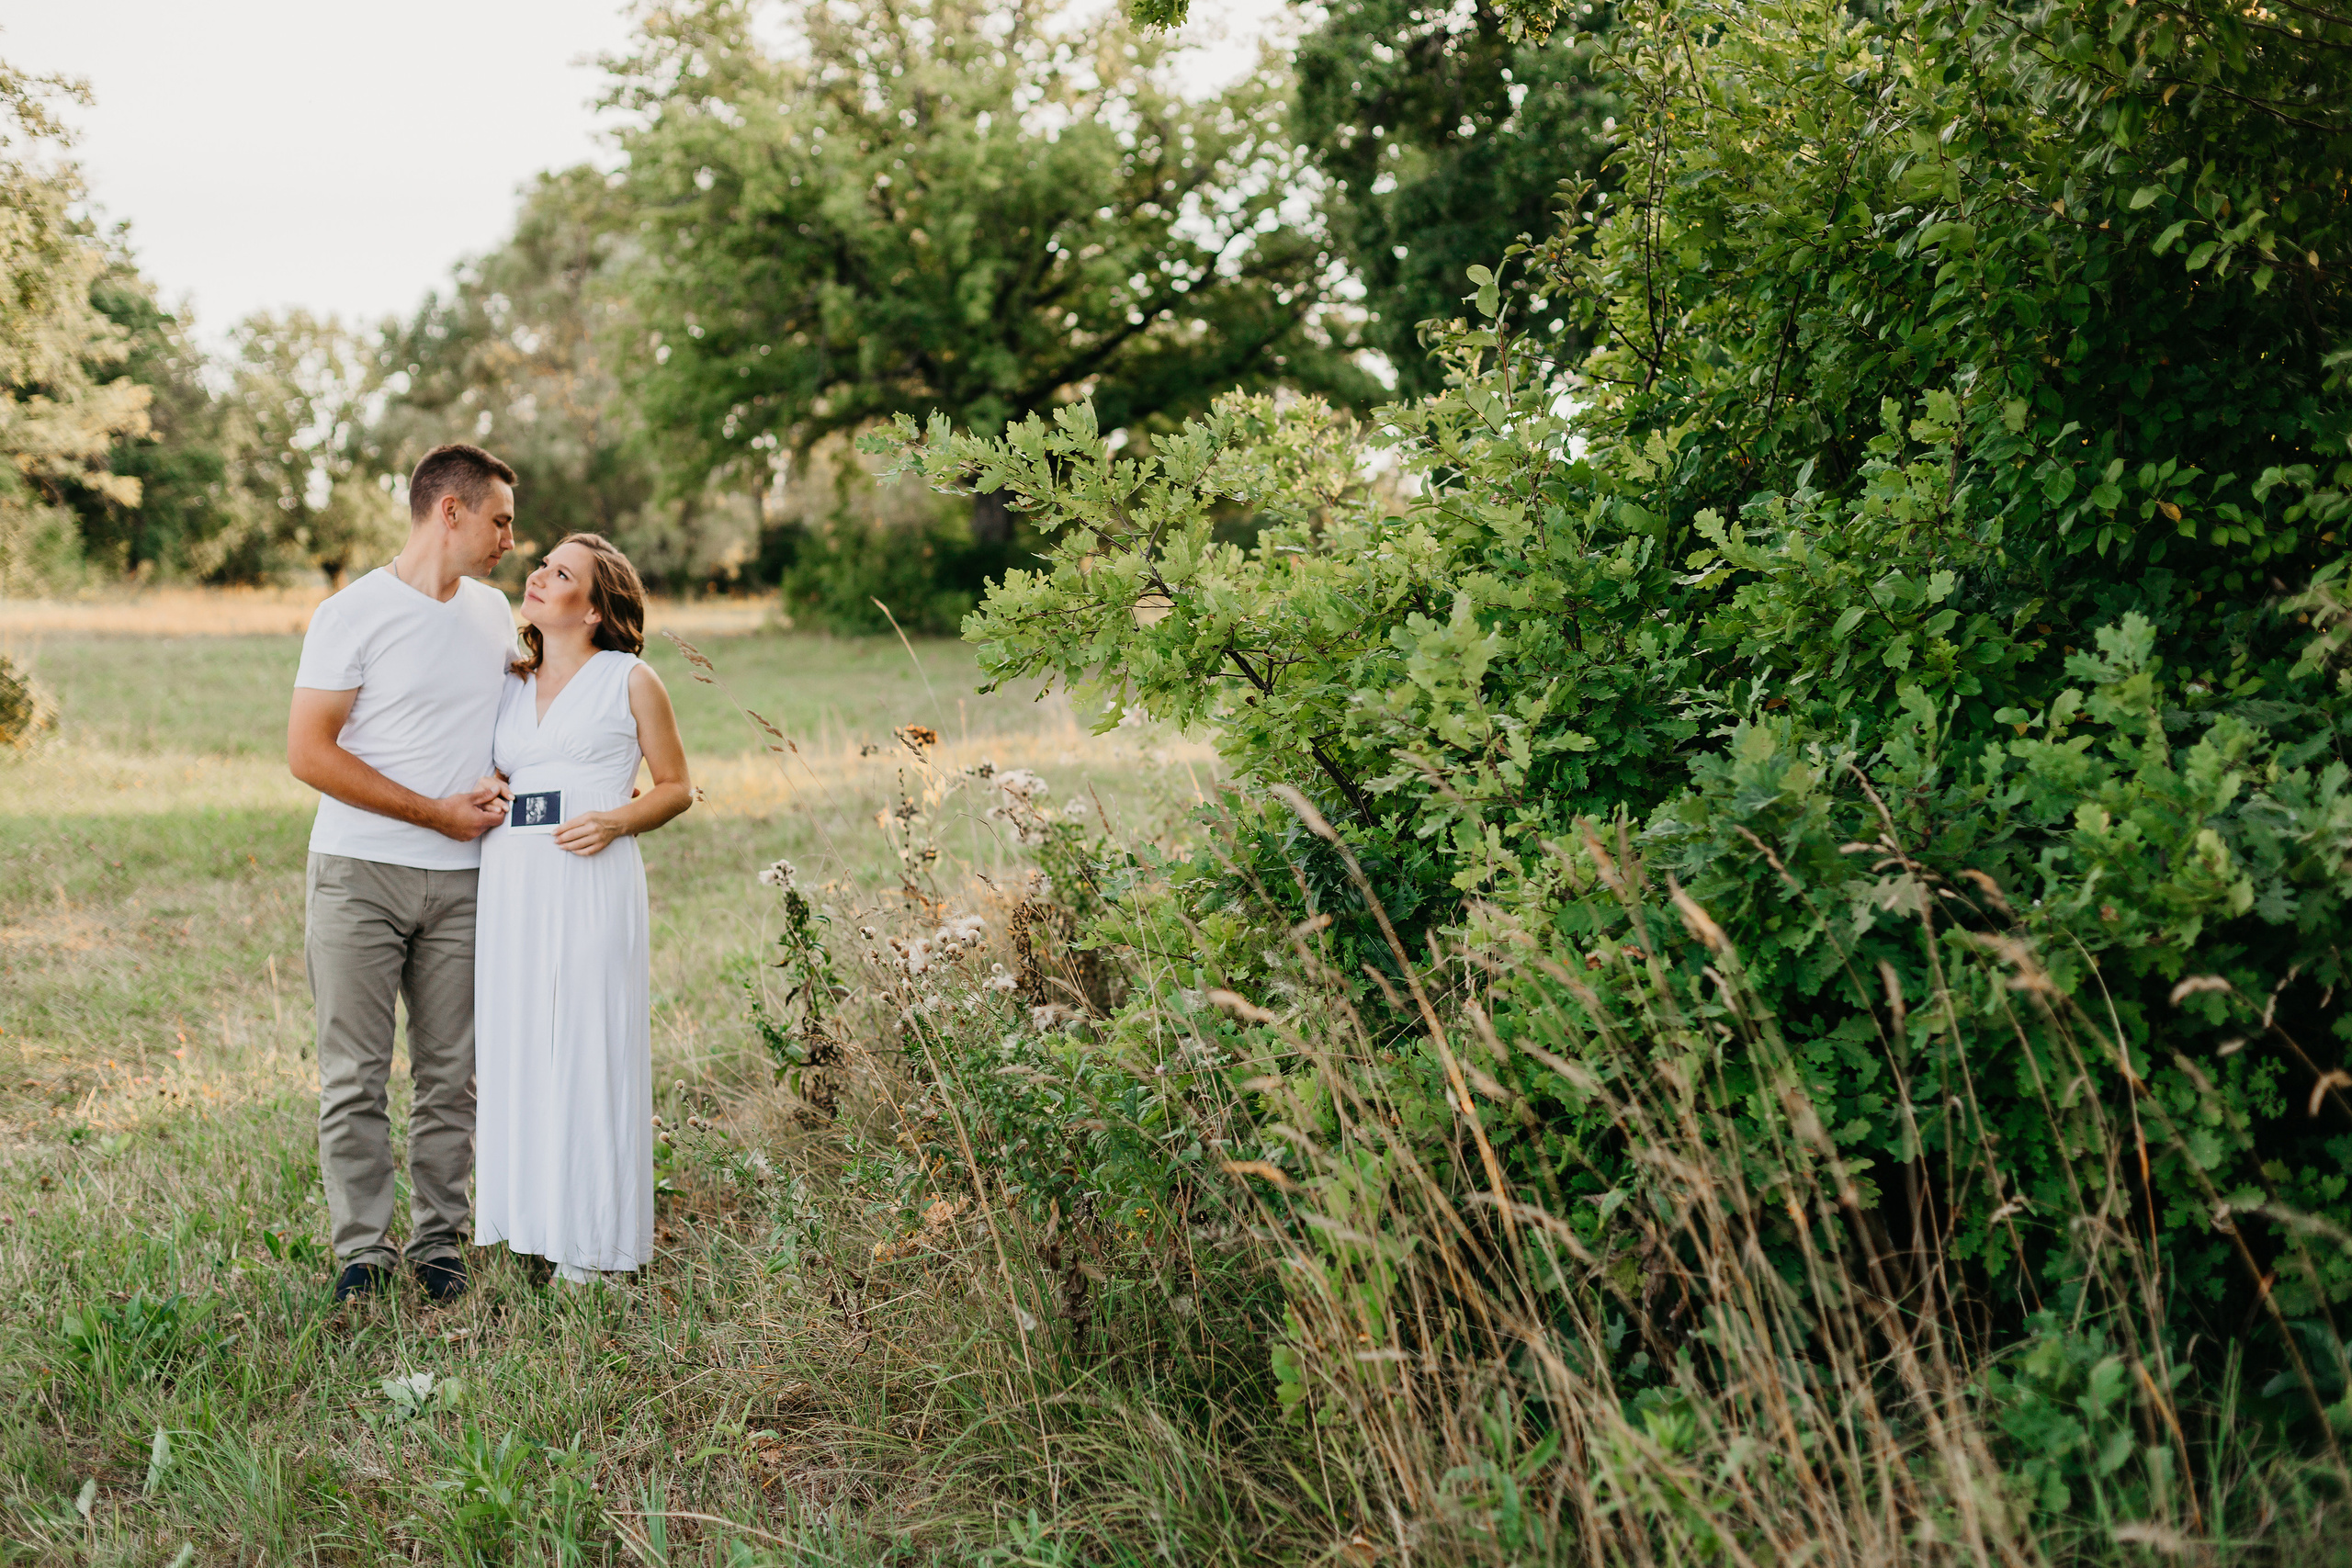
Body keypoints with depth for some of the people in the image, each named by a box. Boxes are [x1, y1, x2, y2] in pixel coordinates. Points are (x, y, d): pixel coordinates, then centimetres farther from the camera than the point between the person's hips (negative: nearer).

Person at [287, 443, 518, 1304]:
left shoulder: (494, 612, 14)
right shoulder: (352, 615, -5)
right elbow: (309, 752, -10)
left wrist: (498, 790, 8)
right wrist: (439, 812, -11)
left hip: (462, 880, 5)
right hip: (359, 875, -4)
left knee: (450, 1076, 5)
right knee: (355, 1075, -2)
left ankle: (440, 1242, 14)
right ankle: (362, 1249, 7)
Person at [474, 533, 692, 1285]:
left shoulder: (630, 681, 3)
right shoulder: (509, 684, 17)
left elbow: (676, 786, 5)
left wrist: (617, 821, -12)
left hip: (592, 885, -5)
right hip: (511, 885, 5)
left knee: (587, 1048, -3)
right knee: (516, 1049, 4)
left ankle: (589, 1241, 5)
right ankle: (532, 1228, 14)